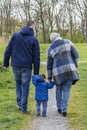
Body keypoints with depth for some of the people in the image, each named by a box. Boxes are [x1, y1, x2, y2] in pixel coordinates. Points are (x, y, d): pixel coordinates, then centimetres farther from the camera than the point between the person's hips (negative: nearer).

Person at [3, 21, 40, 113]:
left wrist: (6, 63, 9)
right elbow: (36, 58, -3)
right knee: (25, 86, 6)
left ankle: (19, 103, 18)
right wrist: (36, 73, 2)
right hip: (26, 67, -3)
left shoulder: (15, 35, 4)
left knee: (18, 83, 21)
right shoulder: (34, 40, -4)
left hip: (16, 65, 3)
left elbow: (8, 51, 2)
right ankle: (23, 107, 7)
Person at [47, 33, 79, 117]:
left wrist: (49, 77, 15)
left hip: (58, 72, 1)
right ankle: (64, 110, -1)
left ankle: (59, 108, 25)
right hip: (69, 69, -1)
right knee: (66, 90, 9)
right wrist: (75, 64, 14)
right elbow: (75, 54, 0)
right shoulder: (67, 42, 2)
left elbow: (49, 64, 8)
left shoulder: (50, 49, 4)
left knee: (59, 88, 23)